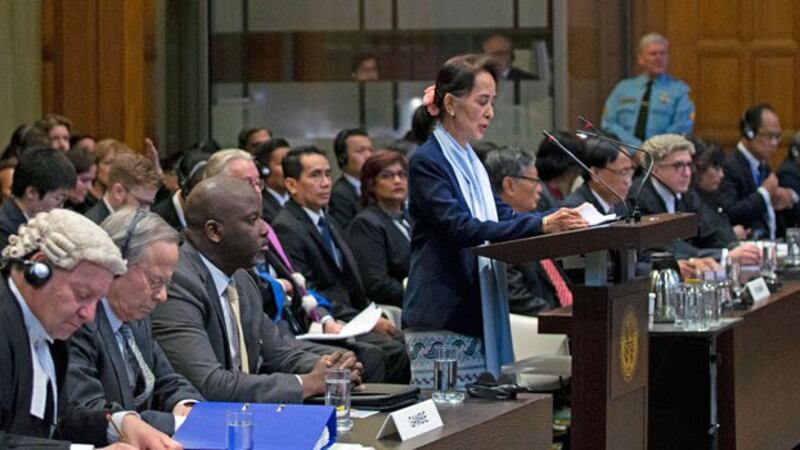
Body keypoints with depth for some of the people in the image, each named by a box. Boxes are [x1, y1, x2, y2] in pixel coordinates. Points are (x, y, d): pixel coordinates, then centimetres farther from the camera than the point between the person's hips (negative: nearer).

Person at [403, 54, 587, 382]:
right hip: (441, 320, -9)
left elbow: (502, 215, 14)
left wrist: (557, 220, -3)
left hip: (476, 313, 9)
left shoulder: (469, 160, 16)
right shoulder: (427, 162, -12)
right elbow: (462, 229, -22)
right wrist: (540, 226, -28)